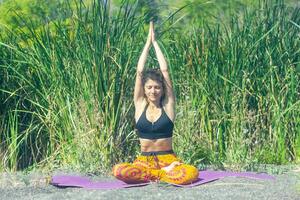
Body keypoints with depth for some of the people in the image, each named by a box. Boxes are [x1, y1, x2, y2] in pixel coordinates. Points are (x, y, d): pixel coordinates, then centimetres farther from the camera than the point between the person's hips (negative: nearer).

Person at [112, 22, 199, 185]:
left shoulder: (168, 106, 3)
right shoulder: (140, 105, 6)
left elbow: (165, 71, -1)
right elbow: (139, 71, 1)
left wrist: (155, 42, 5)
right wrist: (148, 42, 4)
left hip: (167, 159, -1)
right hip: (144, 161, 1)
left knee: (191, 173, -33)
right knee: (119, 171, -32)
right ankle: (165, 172, -17)